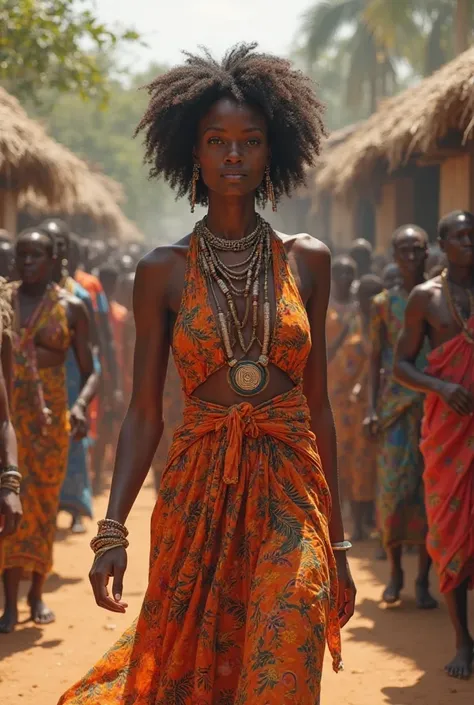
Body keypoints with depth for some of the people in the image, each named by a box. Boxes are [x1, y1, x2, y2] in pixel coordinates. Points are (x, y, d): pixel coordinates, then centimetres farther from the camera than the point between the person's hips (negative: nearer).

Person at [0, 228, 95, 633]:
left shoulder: (71, 308, 2)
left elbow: (89, 370, 3)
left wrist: (81, 405, -15)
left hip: (50, 414, 0)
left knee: (44, 503, 7)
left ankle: (37, 594, 20)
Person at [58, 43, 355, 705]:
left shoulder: (307, 260, 6)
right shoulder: (163, 271, 2)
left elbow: (317, 403, 9)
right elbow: (143, 413, 1)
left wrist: (336, 541, 8)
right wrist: (112, 527, -11)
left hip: (291, 489, 0)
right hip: (197, 493, 0)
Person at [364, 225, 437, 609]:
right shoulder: (384, 304, 8)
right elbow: (377, 360, 8)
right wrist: (372, 410, -1)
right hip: (395, 406, 0)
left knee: (429, 490, -2)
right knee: (393, 487, -6)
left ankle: (423, 580, 6)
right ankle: (395, 572, 11)